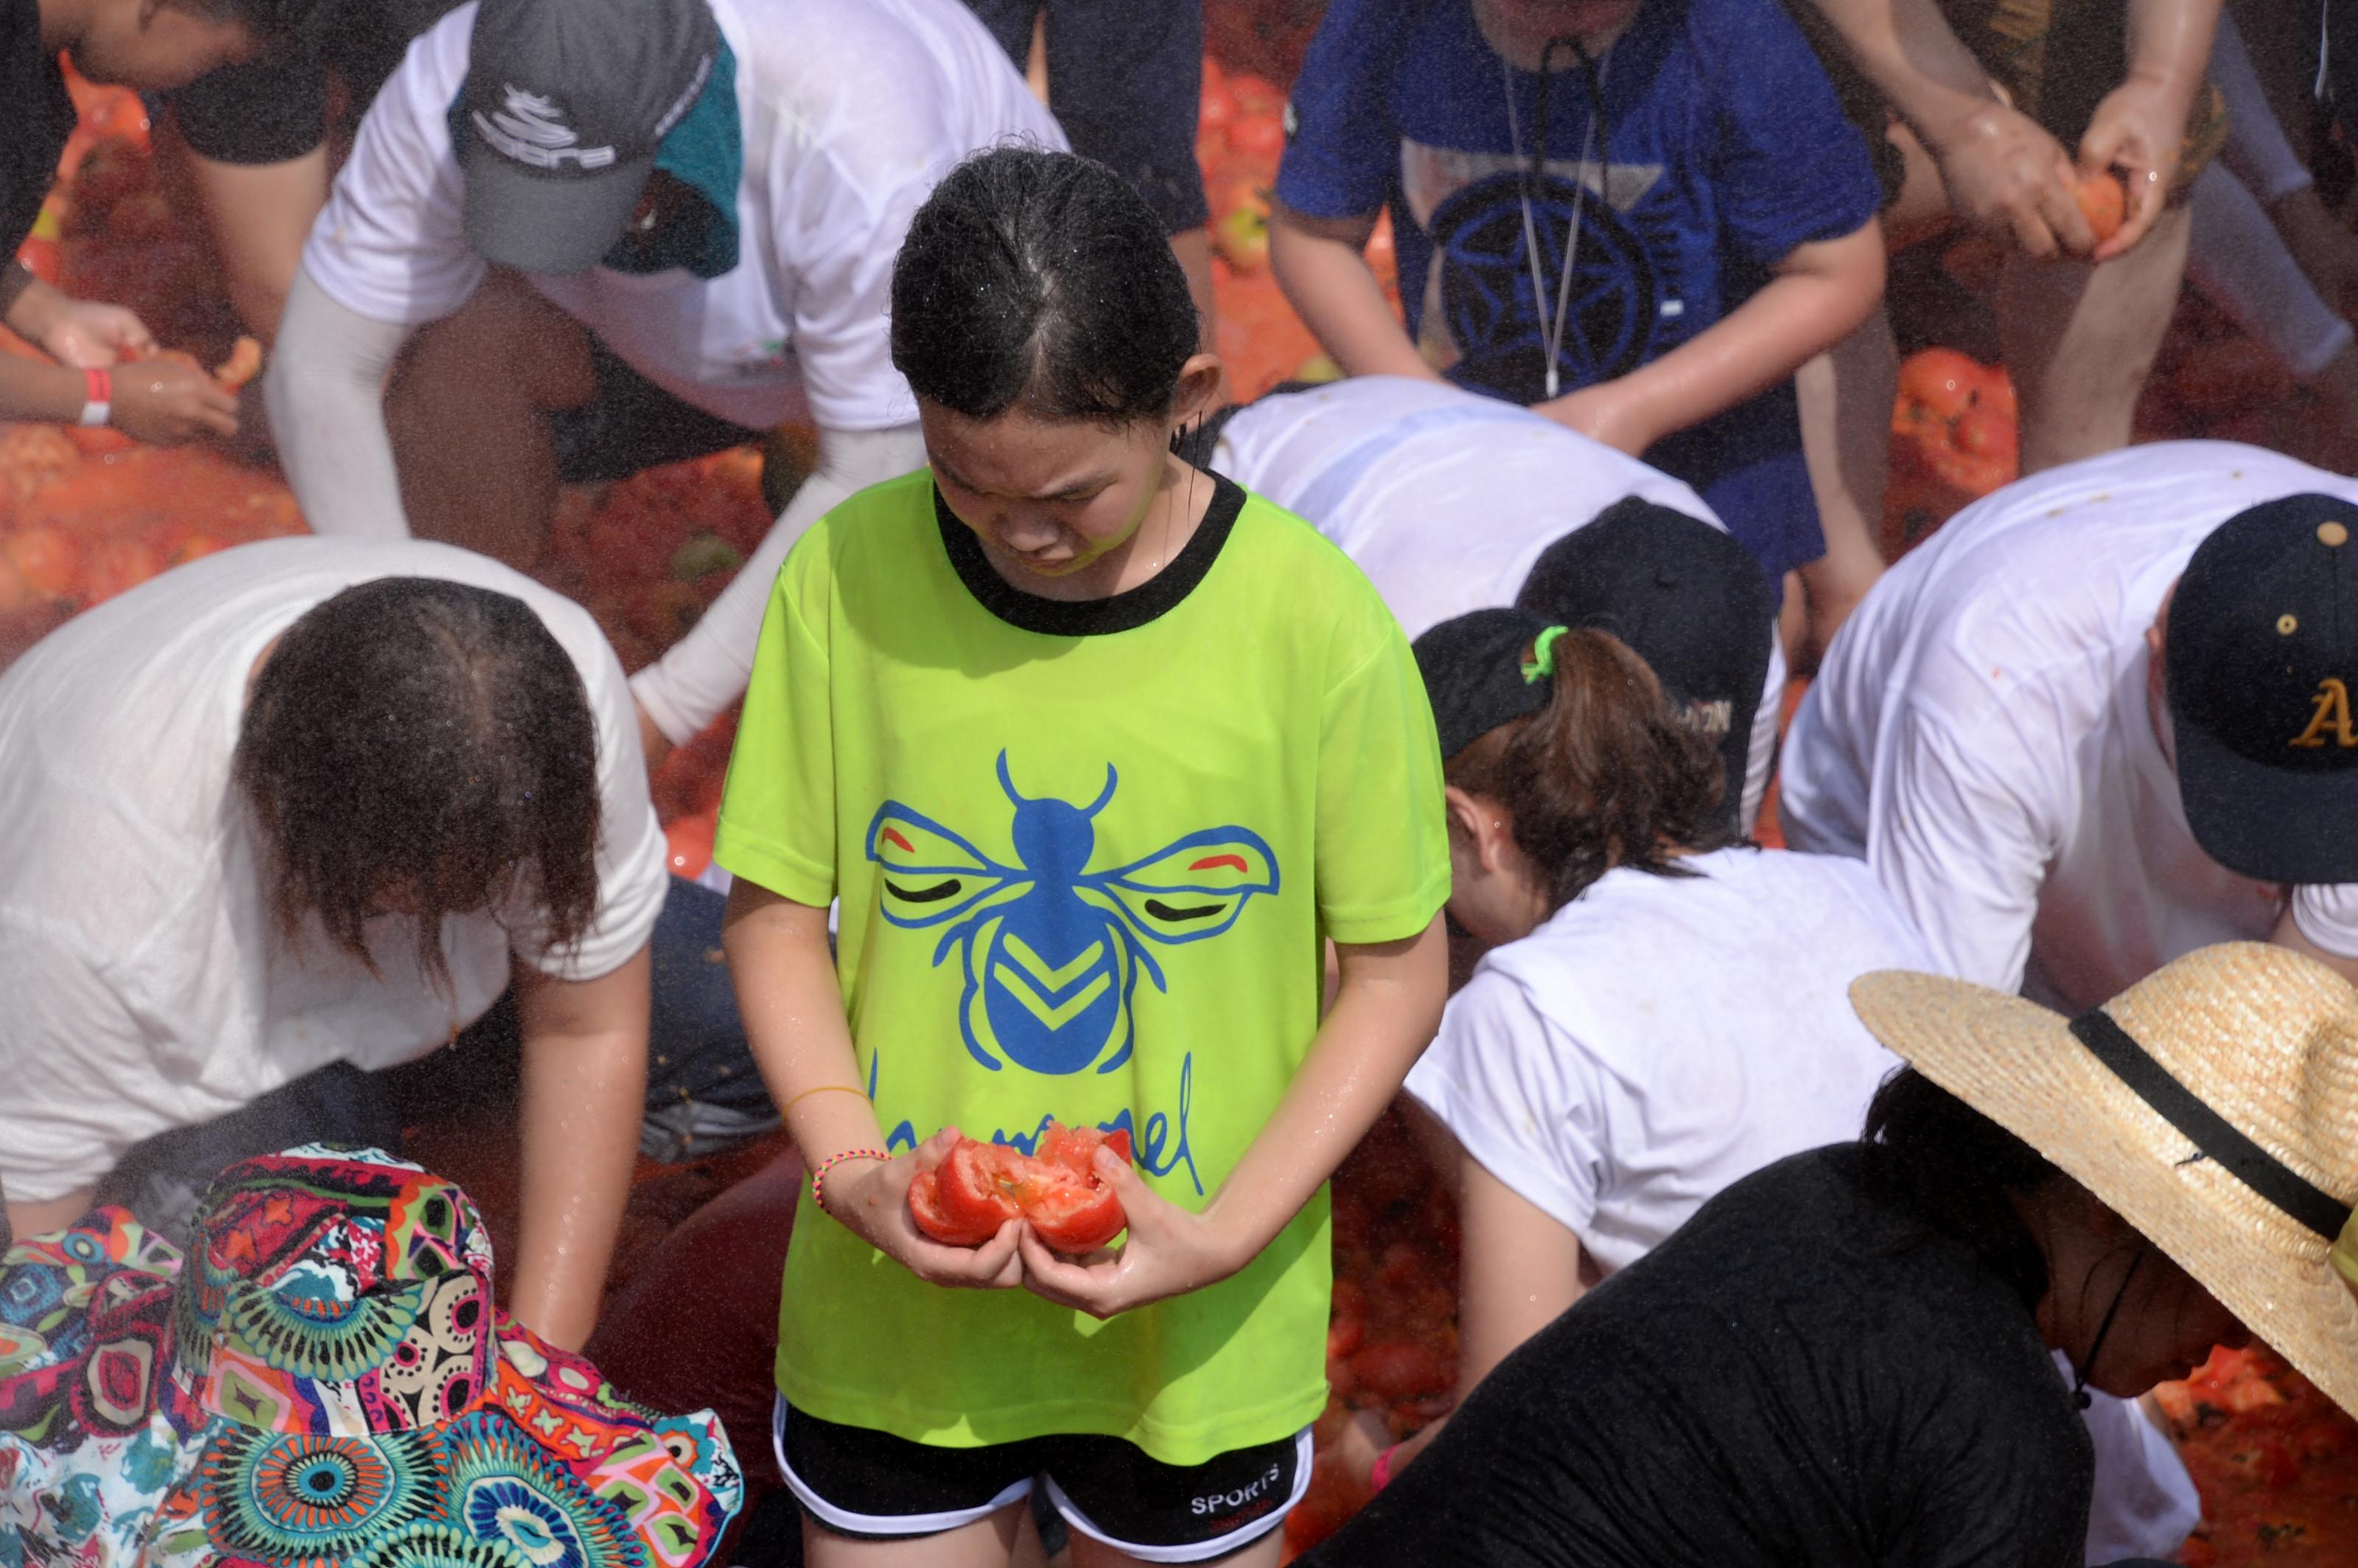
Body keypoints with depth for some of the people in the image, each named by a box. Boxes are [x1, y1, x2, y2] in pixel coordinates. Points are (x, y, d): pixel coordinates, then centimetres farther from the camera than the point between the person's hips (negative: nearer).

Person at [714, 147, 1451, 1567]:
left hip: (1194, 1337, -1)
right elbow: (777, 915, -1)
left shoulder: (1314, 621, -16)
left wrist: (1228, 1234, -17)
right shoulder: (849, 579, -11)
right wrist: (851, 1167, -16)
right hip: (892, 1307, 1)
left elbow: (1398, 970, -7)